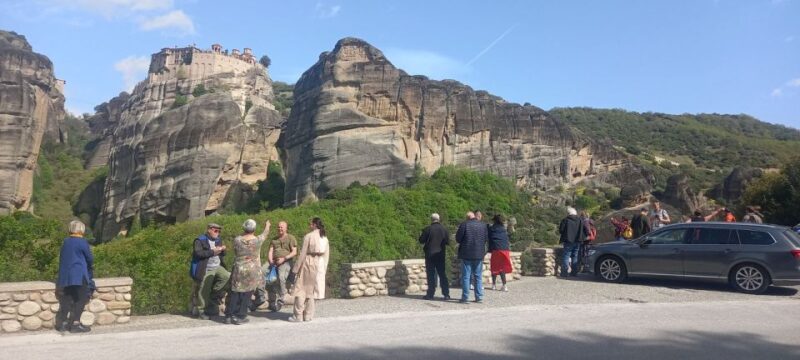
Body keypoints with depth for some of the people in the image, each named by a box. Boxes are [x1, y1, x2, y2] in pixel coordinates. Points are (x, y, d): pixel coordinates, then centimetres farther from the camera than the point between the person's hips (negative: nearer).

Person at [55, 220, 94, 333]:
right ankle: (75, 324, -2)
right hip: (78, 276, -7)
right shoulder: (82, 242, -9)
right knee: (80, 300, 0)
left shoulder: (66, 242, 11)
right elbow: (90, 258, -3)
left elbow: (62, 258, 18)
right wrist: (91, 265, 20)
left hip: (64, 276, 7)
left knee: (67, 300, 11)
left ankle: (62, 323, 13)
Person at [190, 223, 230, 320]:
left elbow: (222, 255, 21)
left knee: (228, 278, -17)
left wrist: (222, 250, -3)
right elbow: (198, 253, -20)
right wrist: (213, 251, -19)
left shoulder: (218, 240, 16)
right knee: (204, 291, -4)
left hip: (218, 267, 6)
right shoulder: (200, 240, -5)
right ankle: (201, 311, 13)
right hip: (206, 270, -6)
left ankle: (214, 297, 0)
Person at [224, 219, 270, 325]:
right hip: (252, 271, -2)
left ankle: (229, 316, 14)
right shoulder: (257, 240, -9)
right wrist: (267, 226, 34)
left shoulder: (237, 240, -6)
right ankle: (240, 317, 10)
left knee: (234, 293, 10)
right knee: (246, 294, 6)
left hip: (238, 270, 2)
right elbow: (265, 234, 12)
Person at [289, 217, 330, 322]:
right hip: (319, 265, 6)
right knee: (311, 290, 13)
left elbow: (302, 254, -11)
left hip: (308, 263, -6)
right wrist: (323, 270, 18)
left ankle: (298, 316, 3)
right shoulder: (325, 238, 7)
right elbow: (326, 255, 10)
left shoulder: (308, 236, -10)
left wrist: (295, 269, -6)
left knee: (301, 289, 2)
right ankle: (308, 315, 15)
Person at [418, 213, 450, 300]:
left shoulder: (428, 229, -11)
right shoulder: (444, 229, -1)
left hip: (430, 255, -3)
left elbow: (421, 240, -6)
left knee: (431, 275, 3)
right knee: (442, 274, 10)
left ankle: (430, 294, 4)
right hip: (441, 255, 3)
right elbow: (448, 242, 2)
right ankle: (446, 294, 8)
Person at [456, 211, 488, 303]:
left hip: (466, 254, -3)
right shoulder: (483, 225, 3)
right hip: (479, 254, 3)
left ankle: (465, 298, 2)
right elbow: (486, 238, 9)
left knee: (466, 276, 2)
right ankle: (479, 297, 13)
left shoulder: (464, 225, -9)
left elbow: (458, 239, -7)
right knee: (478, 276, 12)